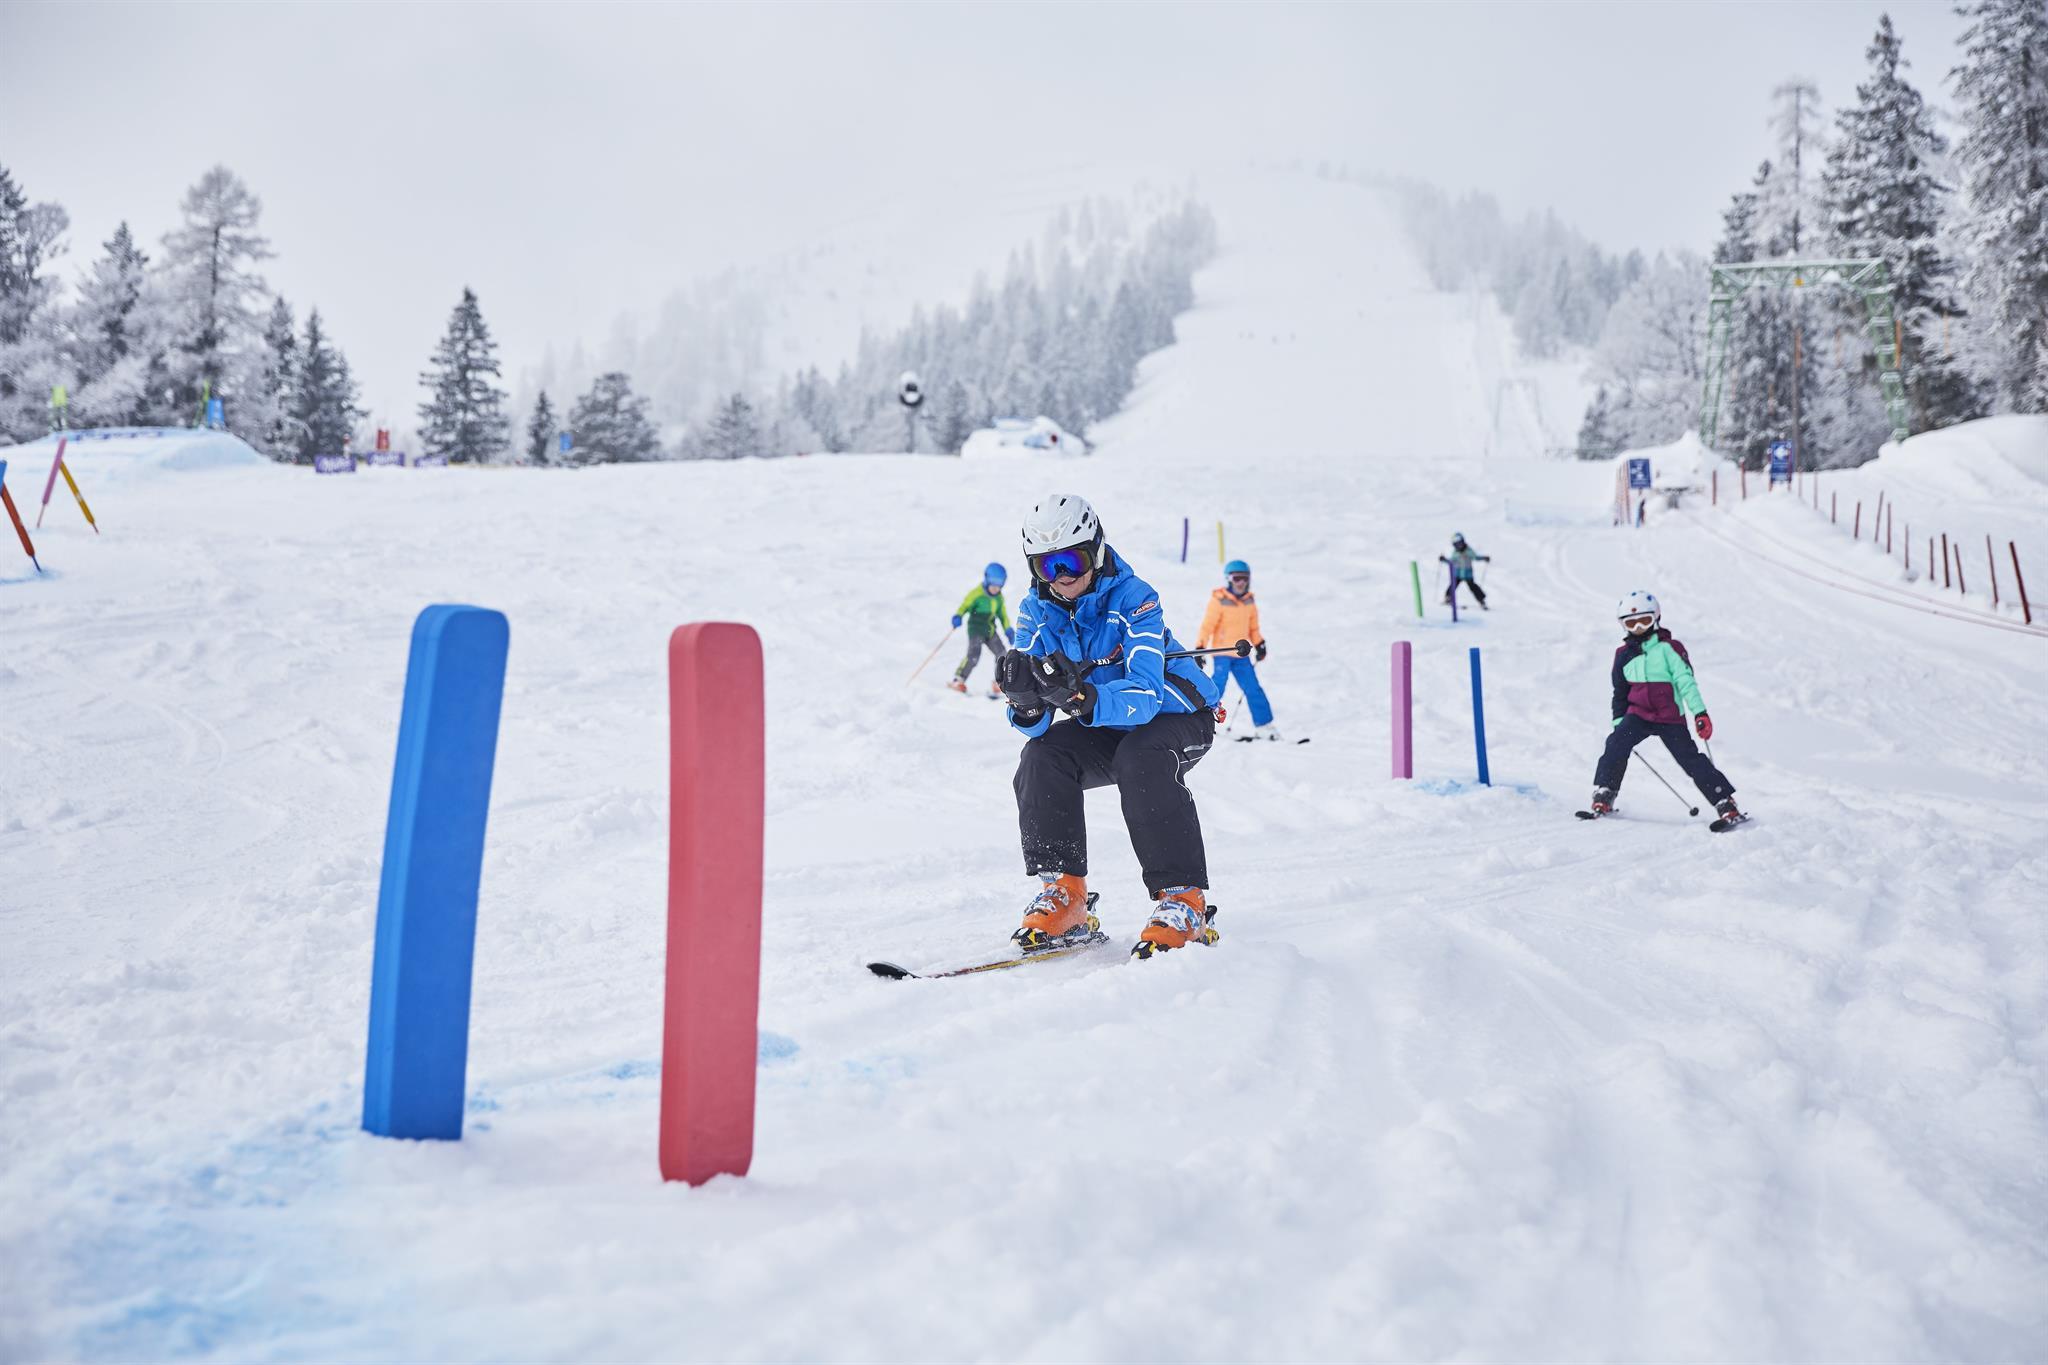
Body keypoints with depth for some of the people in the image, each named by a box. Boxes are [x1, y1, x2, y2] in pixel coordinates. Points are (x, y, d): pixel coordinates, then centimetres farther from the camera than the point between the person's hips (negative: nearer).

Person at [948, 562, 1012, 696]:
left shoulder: (999, 597, 10)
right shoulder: (977, 593, -10)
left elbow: (1003, 614, 21)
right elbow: (966, 605, -17)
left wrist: (1008, 630, 17)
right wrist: (958, 616, -36)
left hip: (991, 630, 7)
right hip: (976, 628, -6)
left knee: (1002, 655, 0)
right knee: (974, 655, -23)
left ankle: (998, 685, 13)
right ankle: (958, 681, -15)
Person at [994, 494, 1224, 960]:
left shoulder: (1134, 599, -24)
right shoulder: (1035, 612, -10)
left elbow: (1145, 697, -38)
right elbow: (1035, 725, -17)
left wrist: (1082, 698, -55)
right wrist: (1028, 702, -42)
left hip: (1176, 717, -5)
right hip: (1106, 731, 5)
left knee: (1140, 759, -36)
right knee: (1041, 756, -22)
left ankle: (1182, 903, -31)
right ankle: (1062, 893, -16)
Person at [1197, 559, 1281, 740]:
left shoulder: (1249, 601, 9)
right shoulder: (1219, 601, -10)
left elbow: (1253, 627, 20)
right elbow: (1207, 625, -10)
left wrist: (1259, 644, 10)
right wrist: (1200, 648, -15)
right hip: (1222, 651, -6)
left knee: (1253, 688, 2)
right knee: (1218, 687, -9)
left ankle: (1263, 725, 5)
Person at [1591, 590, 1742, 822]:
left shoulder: (1670, 648, -2)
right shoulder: (1624, 655, 11)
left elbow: (1686, 682, -7)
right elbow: (1620, 693, 20)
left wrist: (1700, 713, -15)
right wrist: (1618, 722, 13)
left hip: (1670, 718, -3)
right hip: (1638, 714, 3)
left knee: (1691, 759, -8)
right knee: (1616, 745, -22)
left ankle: (1726, 805, 0)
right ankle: (1602, 798, -17)